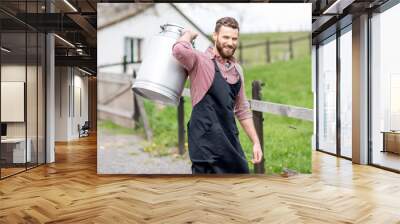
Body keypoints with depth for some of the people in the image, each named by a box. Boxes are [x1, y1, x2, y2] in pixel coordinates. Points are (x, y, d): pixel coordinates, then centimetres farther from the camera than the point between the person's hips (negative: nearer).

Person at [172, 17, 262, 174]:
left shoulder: (237, 69, 11)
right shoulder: (201, 61, -9)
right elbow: (179, 50, -33)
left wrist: (256, 142, 13)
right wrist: (188, 34, -10)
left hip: (231, 141, 7)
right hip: (206, 143, -7)